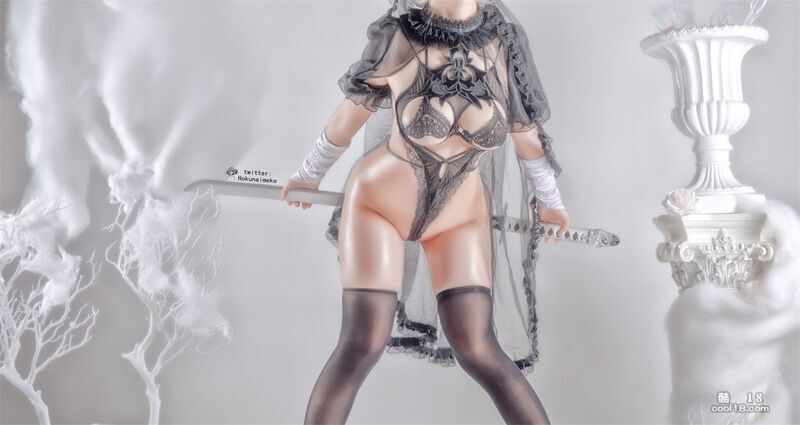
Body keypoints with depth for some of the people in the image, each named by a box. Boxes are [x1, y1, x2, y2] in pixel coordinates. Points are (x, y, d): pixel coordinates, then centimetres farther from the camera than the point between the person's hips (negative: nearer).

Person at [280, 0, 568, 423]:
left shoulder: (502, 40, -12)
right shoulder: (399, 36, -18)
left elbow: (526, 130, 3)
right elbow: (348, 116, -3)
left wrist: (550, 200, 15)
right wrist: (308, 174, 10)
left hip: (460, 216, 2)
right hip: (379, 201, -1)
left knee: (478, 349, -7)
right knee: (363, 343, -10)